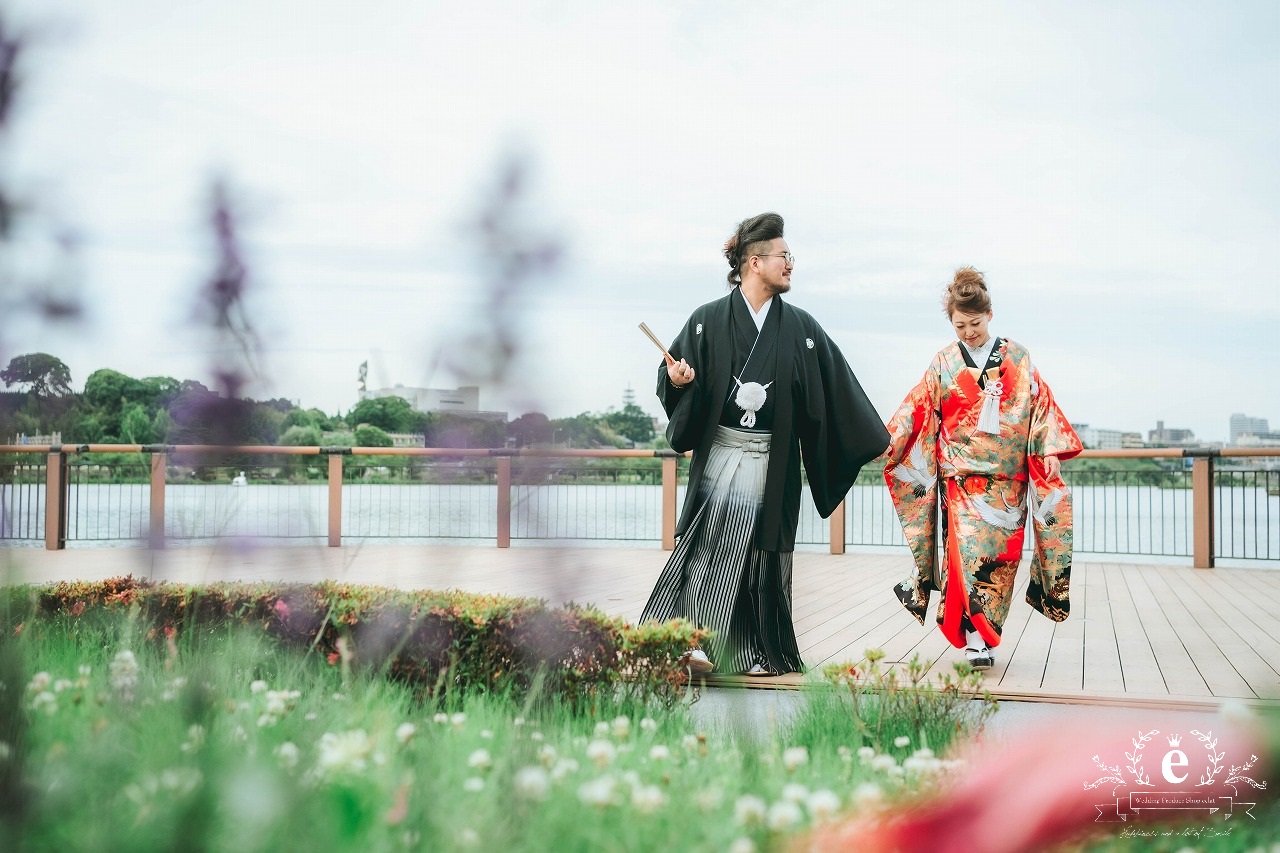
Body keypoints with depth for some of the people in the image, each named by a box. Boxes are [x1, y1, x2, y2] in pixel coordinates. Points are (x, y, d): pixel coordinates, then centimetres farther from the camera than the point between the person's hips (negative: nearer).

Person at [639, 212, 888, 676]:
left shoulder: (801, 328, 5)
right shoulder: (708, 321, 0)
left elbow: (836, 388, 8)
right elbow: (672, 375, 4)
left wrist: (874, 441, 8)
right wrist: (677, 378, -20)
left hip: (771, 460, 2)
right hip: (719, 451, -2)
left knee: (762, 548, 5)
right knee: (707, 542, -11)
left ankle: (761, 651, 13)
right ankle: (696, 639, -11)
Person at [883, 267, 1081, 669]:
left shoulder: (1017, 358, 6)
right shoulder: (945, 362, 6)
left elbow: (1040, 403, 5)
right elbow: (917, 410, 6)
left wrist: (1049, 449, -5)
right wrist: (887, 442, -2)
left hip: (1007, 476, 1)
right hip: (961, 475, -1)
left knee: (1000, 554, -1)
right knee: (967, 550, -12)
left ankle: (983, 634, 10)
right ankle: (976, 641, -12)